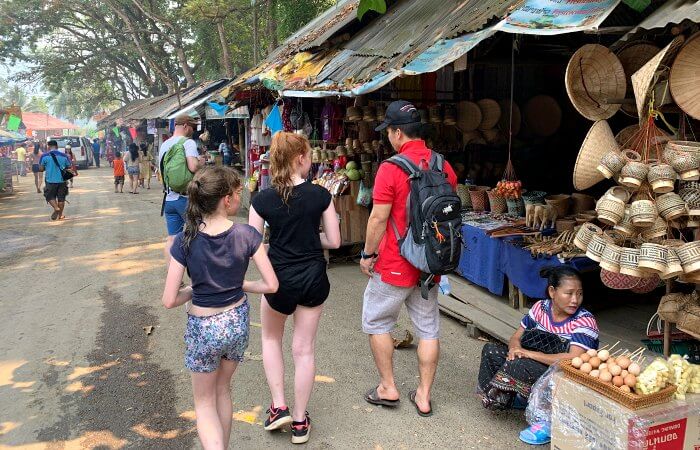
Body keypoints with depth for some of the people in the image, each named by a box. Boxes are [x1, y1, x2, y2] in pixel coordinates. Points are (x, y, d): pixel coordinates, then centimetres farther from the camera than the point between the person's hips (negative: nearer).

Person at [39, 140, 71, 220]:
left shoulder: (44, 156, -5)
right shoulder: (64, 156, -2)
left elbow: (41, 169, -3)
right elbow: (69, 167, 5)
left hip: (50, 180, -2)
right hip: (62, 180, 2)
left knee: (50, 196, 12)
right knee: (61, 198, 12)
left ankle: (56, 208, -14)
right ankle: (60, 215, 19)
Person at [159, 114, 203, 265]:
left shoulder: (164, 145, 14)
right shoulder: (188, 142, -10)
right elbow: (193, 167, -23)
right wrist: (201, 162, -4)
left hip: (169, 199, 7)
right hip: (187, 198, -6)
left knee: (172, 239, 9)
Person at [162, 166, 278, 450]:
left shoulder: (185, 241, -17)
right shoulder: (246, 235, -14)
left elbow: (169, 301, -15)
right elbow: (271, 285, -11)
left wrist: (195, 290, 3)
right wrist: (239, 286, 4)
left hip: (203, 327, -2)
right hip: (238, 321, 2)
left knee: (204, 402, 18)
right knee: (223, 389, 27)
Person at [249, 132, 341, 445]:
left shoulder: (262, 199, -10)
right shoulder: (319, 195, -9)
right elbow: (334, 241, -4)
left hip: (279, 279, -1)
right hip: (313, 278, 1)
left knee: (271, 338, 27)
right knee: (304, 349, 14)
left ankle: (279, 407, 23)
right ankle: (300, 422, 26)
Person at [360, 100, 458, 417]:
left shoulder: (391, 168, -18)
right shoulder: (445, 167, 1)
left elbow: (378, 218, -17)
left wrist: (368, 254, -4)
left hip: (395, 265, -5)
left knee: (376, 322, 14)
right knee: (428, 328, 14)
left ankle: (388, 388, 23)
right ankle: (423, 396, 23)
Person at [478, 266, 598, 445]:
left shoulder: (585, 322, -17)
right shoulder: (541, 307, 1)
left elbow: (573, 360, -30)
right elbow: (516, 337, 7)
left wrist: (530, 354, -24)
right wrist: (515, 348, -20)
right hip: (537, 369, 7)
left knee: (519, 366, -33)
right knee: (490, 350, -5)